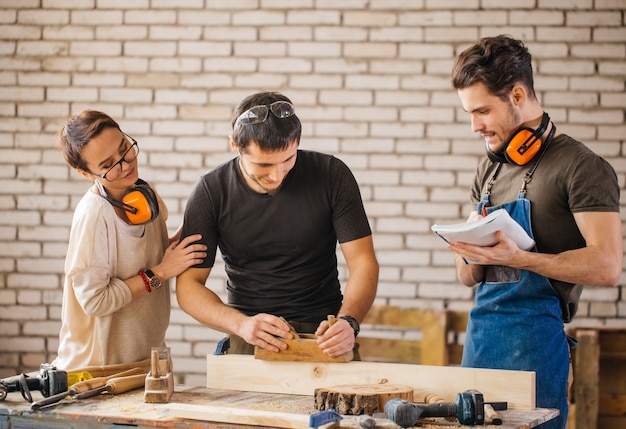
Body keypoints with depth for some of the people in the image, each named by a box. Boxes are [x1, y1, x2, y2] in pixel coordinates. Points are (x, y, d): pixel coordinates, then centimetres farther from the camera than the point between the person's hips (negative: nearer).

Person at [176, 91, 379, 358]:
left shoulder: (331, 175, -4)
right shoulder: (211, 192, -4)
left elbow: (363, 262, -3)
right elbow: (188, 285, -2)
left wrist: (348, 322, -22)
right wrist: (241, 323, -21)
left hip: (323, 334, 0)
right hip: (250, 343, 0)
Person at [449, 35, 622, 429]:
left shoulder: (581, 166, -7)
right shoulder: (491, 169, 16)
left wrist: (517, 257, -26)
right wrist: (471, 254, -5)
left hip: (535, 339, -7)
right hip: (479, 337, 7)